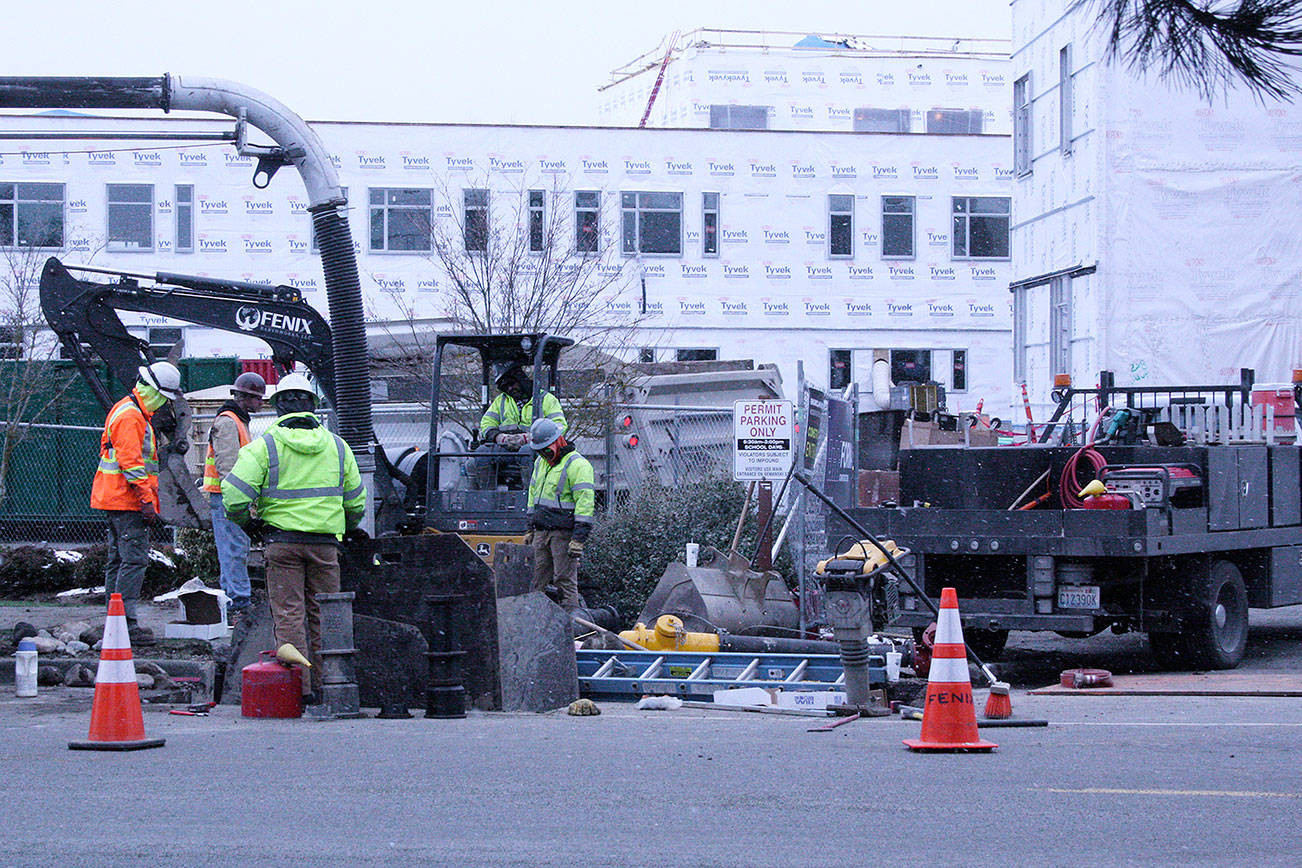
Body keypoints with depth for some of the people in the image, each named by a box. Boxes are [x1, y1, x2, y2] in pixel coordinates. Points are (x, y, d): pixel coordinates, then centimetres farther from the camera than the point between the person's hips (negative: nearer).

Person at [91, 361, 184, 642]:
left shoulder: (125, 410, 20)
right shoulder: (131, 417, -15)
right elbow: (131, 462, -21)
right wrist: (147, 501, -23)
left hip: (115, 500, 11)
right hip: (128, 501, -11)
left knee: (118, 559, 13)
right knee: (135, 559, -12)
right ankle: (126, 622, -15)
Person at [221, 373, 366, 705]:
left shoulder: (265, 445, -2)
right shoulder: (336, 445, 10)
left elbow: (235, 494, -10)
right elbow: (356, 502, 16)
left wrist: (244, 522, 9)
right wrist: (344, 528, 34)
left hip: (282, 540, -3)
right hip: (325, 542, 3)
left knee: (289, 615, -1)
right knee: (322, 615, 9)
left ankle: (299, 688, -6)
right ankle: (323, 686, 11)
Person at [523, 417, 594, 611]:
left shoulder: (577, 464, -11)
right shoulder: (540, 462, 16)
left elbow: (585, 502, -16)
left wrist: (578, 538, -20)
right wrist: (530, 529, 23)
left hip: (564, 533, -8)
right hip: (541, 532, 8)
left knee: (565, 580, -9)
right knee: (537, 581, 6)